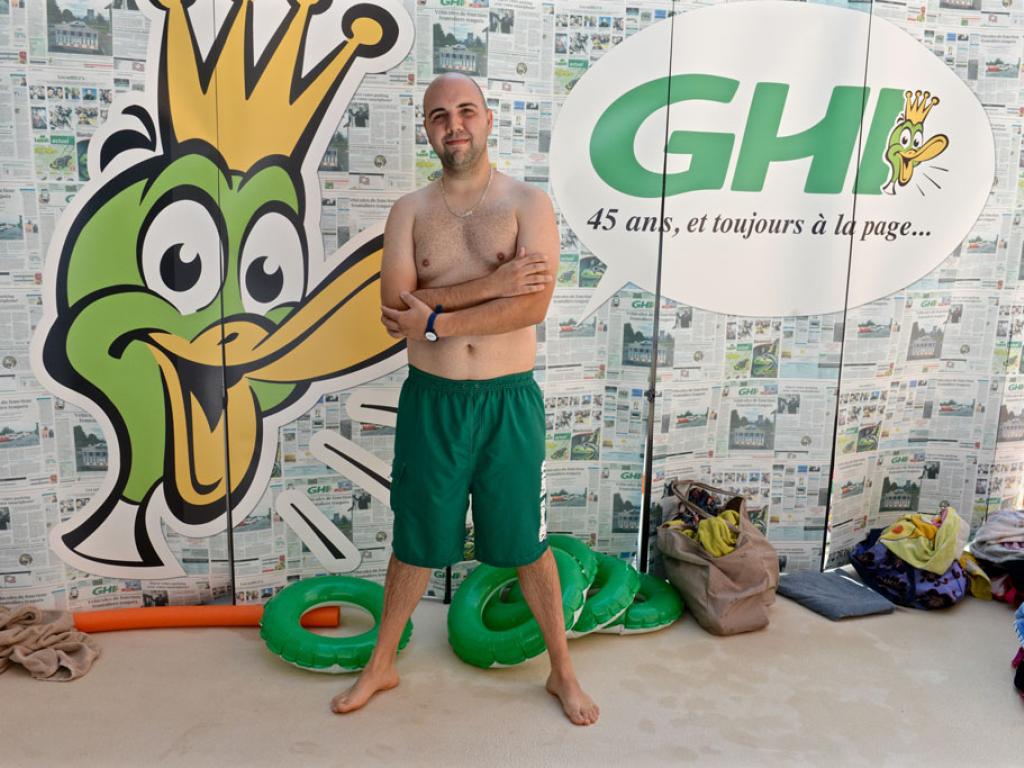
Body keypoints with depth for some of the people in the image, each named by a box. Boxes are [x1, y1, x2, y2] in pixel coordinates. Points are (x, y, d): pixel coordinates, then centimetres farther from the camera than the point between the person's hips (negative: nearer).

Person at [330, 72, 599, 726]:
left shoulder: (529, 203, -2)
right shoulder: (411, 211, 3)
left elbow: (533, 305, -16)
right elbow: (395, 309, -11)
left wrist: (437, 319, -16)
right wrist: (489, 285, -19)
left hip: (509, 399, -1)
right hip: (432, 399, 2)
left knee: (527, 541, 11)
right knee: (416, 540, 15)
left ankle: (562, 670, 31)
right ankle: (382, 665, 36)